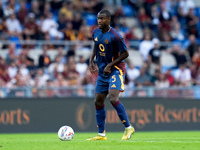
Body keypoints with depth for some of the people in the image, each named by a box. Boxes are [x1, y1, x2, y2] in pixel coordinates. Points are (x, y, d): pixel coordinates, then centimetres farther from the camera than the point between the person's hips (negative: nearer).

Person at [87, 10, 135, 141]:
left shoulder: (114, 36, -19)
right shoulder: (96, 33, 3)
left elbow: (125, 53, -14)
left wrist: (110, 65, -18)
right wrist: (92, 60, 10)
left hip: (116, 70, -8)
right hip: (102, 71, 8)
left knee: (113, 98, -24)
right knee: (98, 102, 7)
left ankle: (128, 128, -12)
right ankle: (101, 134, 15)